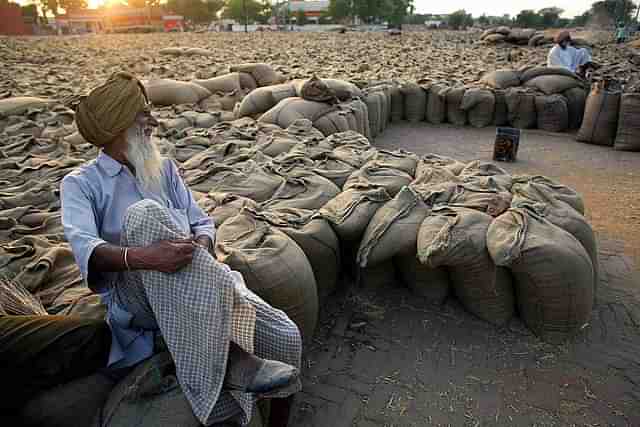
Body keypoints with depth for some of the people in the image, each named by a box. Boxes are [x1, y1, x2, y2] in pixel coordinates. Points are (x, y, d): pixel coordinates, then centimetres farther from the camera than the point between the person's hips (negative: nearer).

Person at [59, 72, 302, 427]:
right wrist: (143, 256, -34)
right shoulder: (80, 184, 6)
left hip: (196, 290, 4)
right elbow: (84, 248, -13)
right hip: (136, 299, -4)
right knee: (146, 213, -32)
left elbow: (202, 222, 13)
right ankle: (230, 356, -33)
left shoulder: (165, 168, 20)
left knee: (285, 338, -15)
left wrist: (199, 248, -12)